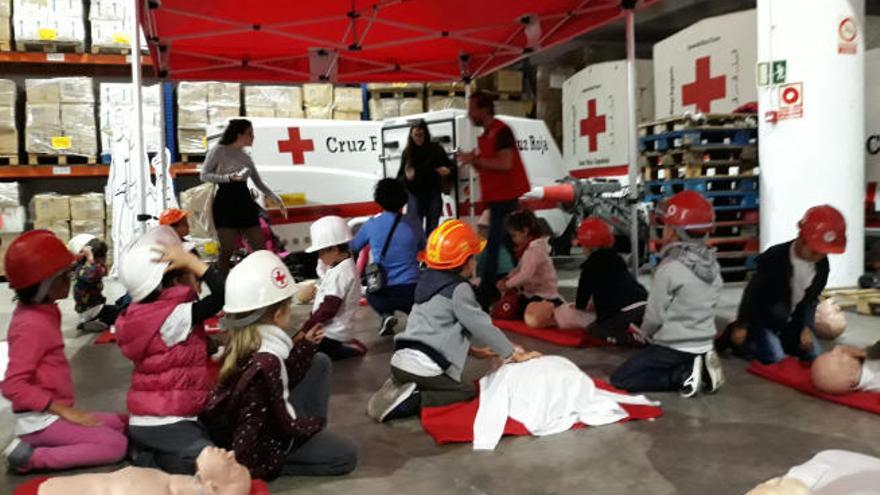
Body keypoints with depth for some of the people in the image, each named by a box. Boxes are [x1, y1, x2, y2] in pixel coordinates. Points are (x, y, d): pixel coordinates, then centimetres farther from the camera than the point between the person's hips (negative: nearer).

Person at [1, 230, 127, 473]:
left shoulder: (41, 312, 7)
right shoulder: (32, 324, -22)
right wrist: (67, 410, -25)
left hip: (52, 414, 10)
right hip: (40, 419, -10)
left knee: (120, 424, 13)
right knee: (116, 444, -16)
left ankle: (37, 446, 5)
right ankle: (30, 458, -12)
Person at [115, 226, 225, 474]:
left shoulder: (145, 314, 9)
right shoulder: (174, 316, -20)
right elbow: (223, 295, -28)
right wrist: (191, 260, -20)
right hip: (164, 425, -10)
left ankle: (146, 453, 11)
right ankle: (153, 461, -7)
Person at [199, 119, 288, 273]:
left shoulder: (246, 157, 14)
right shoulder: (218, 151, -2)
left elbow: (259, 182, 18)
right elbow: (204, 175, -5)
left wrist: (277, 199, 10)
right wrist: (228, 177, -17)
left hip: (245, 201, 6)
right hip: (225, 202, -6)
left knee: (260, 247, 4)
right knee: (228, 249, -5)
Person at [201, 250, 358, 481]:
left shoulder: (246, 344, -5)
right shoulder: (266, 361, -31)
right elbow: (287, 423, -23)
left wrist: (305, 346, 10)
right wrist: (316, 423, -4)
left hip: (267, 420, 9)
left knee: (320, 363, 12)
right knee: (346, 455, -5)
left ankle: (313, 439, 9)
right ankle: (275, 463, -3)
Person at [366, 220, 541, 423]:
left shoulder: (427, 281, 17)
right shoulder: (458, 288, -9)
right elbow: (481, 325, -6)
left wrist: (473, 348, 32)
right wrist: (514, 354, 5)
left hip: (400, 361, 8)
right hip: (425, 368, -8)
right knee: (468, 390, 9)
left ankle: (399, 389, 3)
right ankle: (413, 401, -10)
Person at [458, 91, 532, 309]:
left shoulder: (501, 131, -14)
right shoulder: (485, 135, 15)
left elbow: (505, 164, -25)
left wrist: (476, 160, -20)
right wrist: (473, 160, 1)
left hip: (504, 197, -10)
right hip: (498, 196, 10)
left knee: (494, 244, -10)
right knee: (508, 242, 15)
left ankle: (485, 294, -8)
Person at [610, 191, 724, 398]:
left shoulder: (670, 268, -20)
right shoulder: (713, 265, 1)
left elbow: (654, 316, -14)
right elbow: (704, 308, 9)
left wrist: (645, 333, 8)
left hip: (674, 348, -7)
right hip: (704, 345, 8)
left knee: (620, 379, 0)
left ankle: (683, 375, -9)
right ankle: (696, 368, 7)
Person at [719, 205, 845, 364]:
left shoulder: (823, 265, -11)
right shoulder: (774, 258, -28)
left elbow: (811, 299, 2)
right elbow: (752, 292, -20)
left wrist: (807, 327, -9)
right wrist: (741, 325, -16)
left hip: (793, 320, 6)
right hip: (764, 316, -6)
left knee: (812, 354, 3)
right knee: (774, 357, -17)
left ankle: (778, 338, 23)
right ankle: (736, 337, 5)